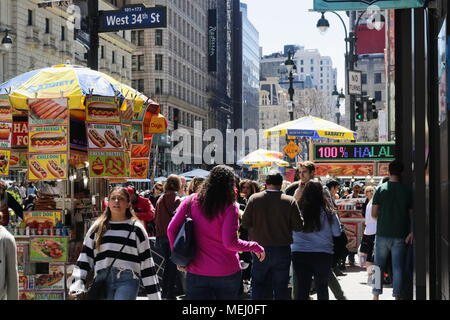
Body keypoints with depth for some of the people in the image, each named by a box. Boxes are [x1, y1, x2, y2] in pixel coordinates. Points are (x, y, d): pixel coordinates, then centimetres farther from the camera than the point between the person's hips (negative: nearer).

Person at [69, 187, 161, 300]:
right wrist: (77, 284, -1)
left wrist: (154, 295, 3)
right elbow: (85, 257, 12)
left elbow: (146, 262, 5)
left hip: (127, 280, -3)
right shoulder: (97, 228, 13)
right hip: (102, 279, 3)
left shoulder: (136, 229, 5)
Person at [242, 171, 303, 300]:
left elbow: (245, 223, -5)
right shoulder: (290, 201, -11)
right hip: (283, 250, 0)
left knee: (257, 284, 16)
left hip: (260, 249, 1)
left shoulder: (254, 198, -9)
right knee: (280, 288, 10)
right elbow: (298, 226, -9)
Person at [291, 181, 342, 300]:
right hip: (323, 253, -1)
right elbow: (337, 232, -2)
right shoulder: (327, 211, -9)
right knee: (322, 287, 13)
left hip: (299, 253, 1)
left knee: (302, 287, 9)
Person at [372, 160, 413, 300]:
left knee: (379, 266, 9)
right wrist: (411, 232, 4)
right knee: (398, 267, 6)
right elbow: (411, 214, 0)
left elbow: (374, 214, -3)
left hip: (383, 234, 0)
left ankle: (376, 295, 12)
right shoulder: (407, 191, -1)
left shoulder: (381, 189, -4)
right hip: (400, 236, 0)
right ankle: (397, 295, 8)